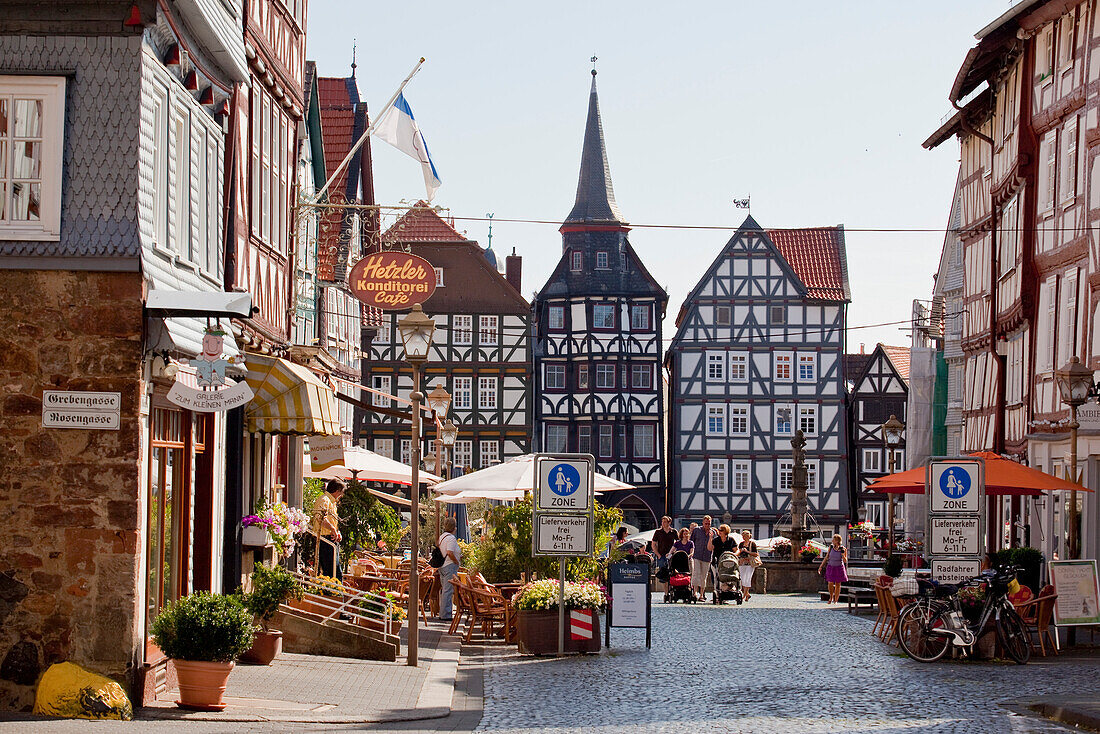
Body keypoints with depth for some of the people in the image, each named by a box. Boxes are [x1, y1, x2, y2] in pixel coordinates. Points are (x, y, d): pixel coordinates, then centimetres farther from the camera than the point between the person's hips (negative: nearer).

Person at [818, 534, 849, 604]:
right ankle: (831, 597, 23)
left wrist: (843, 555, -23)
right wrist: (821, 566, 3)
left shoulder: (843, 549, -9)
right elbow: (826, 558, 4)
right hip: (830, 567, 1)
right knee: (830, 584, -3)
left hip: (839, 568, -1)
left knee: (838, 585, 4)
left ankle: (835, 600, 14)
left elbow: (845, 561, -4)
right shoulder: (831, 547, -4)